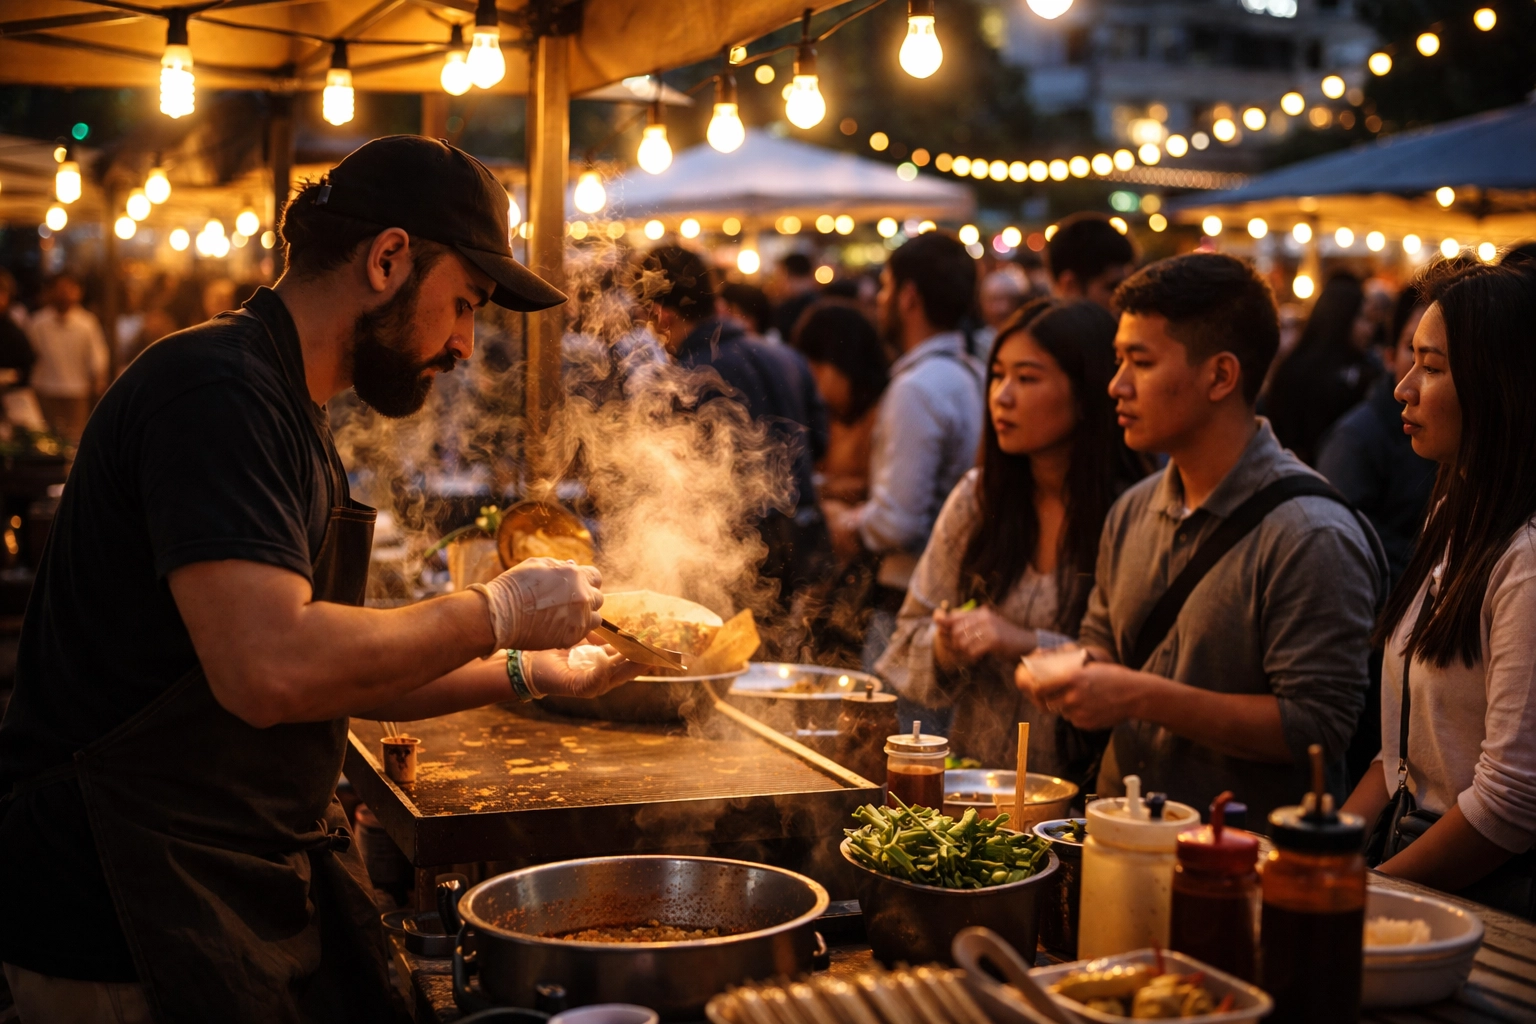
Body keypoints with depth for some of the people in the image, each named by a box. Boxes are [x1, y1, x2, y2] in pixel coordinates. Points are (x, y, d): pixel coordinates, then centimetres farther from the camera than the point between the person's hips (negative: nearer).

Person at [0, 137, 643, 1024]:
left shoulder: (289, 416, 16)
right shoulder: (217, 392, -18)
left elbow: (339, 675, 21)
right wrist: (497, 612, -18)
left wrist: (529, 672, 12)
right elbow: (270, 671, -30)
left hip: (262, 883, 10)